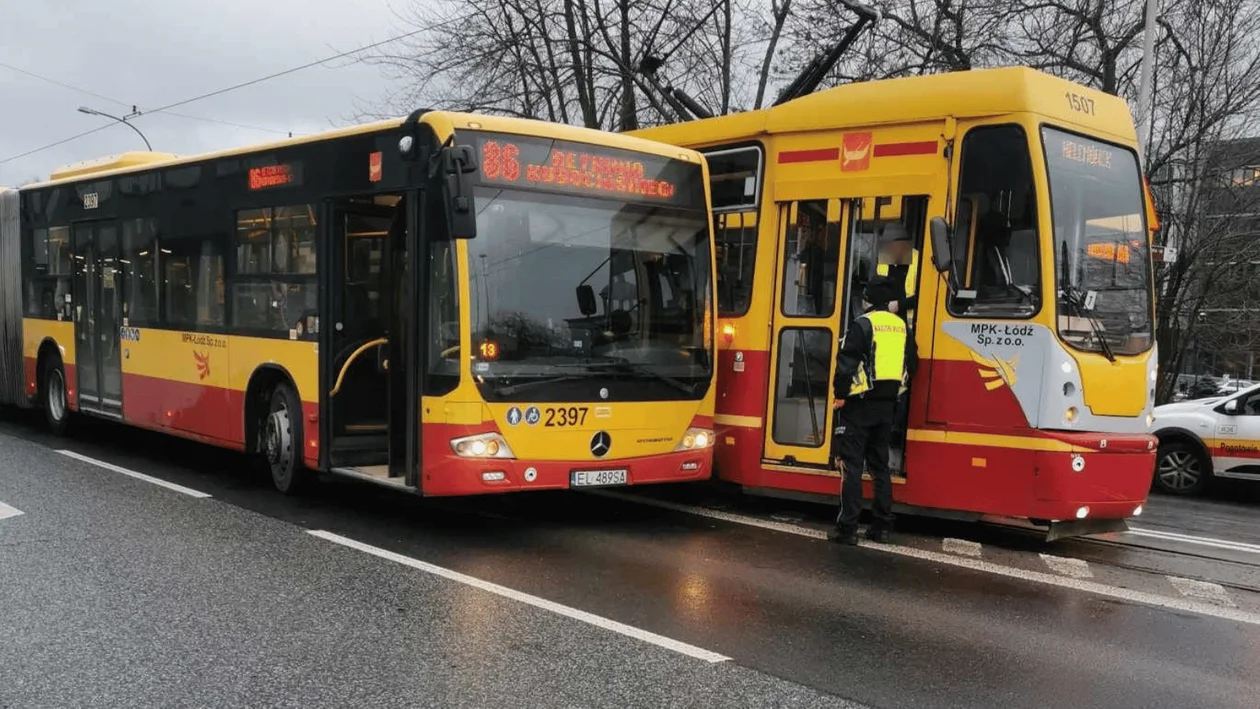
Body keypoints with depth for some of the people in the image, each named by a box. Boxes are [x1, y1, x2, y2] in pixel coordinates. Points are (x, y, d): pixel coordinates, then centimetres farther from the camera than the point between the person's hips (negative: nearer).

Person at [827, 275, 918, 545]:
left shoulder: (862, 325, -10)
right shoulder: (902, 327, 9)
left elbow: (846, 364, -15)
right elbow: (911, 363, 14)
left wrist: (840, 394, -5)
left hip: (859, 403, -6)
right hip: (887, 404, 6)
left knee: (851, 466, -4)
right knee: (880, 465, 14)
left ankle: (847, 528, -5)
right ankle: (882, 526, 16)